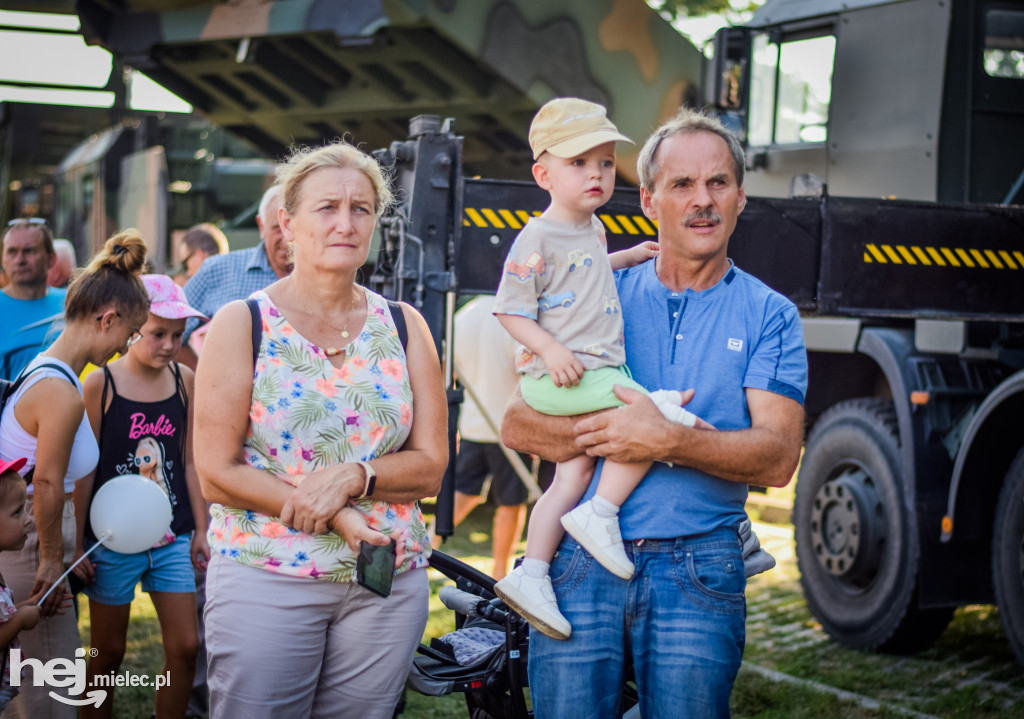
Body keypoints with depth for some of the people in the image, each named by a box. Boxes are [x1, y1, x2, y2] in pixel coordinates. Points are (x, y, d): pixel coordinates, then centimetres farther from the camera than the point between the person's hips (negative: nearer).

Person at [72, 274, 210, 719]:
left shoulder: (184, 381, 3)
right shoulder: (101, 385, -8)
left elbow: (188, 462, 9)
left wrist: (201, 529, 9)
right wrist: (77, 544, -5)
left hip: (171, 539, 3)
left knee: (185, 646, 0)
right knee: (109, 652, 8)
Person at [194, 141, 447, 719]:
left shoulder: (405, 327, 8)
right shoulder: (242, 324, 0)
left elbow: (430, 467, 4)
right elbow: (217, 474, -6)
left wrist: (352, 478, -15)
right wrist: (332, 515, -14)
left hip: (388, 584, 3)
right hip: (264, 581, -2)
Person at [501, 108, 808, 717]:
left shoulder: (769, 316, 6)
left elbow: (777, 458, -6)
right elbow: (518, 425, 4)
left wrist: (668, 440, -19)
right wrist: (602, 432, -14)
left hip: (698, 571, -1)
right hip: (579, 563, 1)